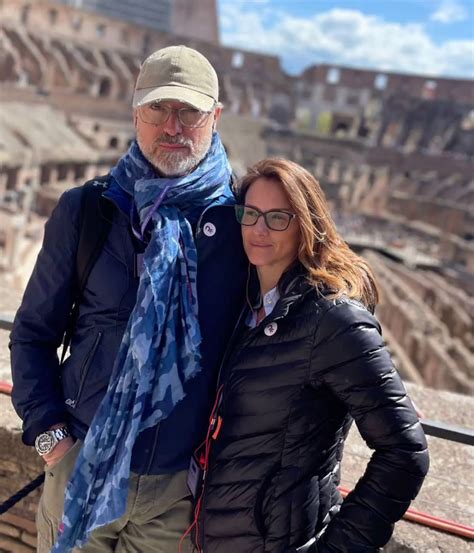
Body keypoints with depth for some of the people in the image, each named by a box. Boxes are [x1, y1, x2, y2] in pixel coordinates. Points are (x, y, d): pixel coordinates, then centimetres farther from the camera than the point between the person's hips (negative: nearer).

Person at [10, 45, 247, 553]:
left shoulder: (242, 217, -6)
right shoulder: (85, 211, -4)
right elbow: (32, 333, 3)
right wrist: (47, 429, -6)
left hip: (180, 481, 0)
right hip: (82, 465, 1)